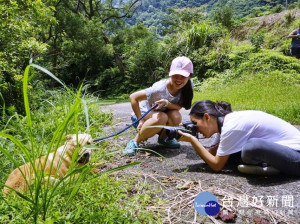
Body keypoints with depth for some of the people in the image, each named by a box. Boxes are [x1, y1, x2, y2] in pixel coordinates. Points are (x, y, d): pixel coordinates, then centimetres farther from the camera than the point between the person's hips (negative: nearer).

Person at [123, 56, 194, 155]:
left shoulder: (188, 86, -18)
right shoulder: (160, 88, -33)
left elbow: (178, 107, -17)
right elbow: (133, 97, -29)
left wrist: (166, 103, -38)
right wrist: (141, 120, -27)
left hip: (162, 112, 5)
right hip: (145, 112, -4)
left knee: (176, 117, -29)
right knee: (161, 118, -37)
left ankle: (163, 138, 2)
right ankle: (135, 141, -17)